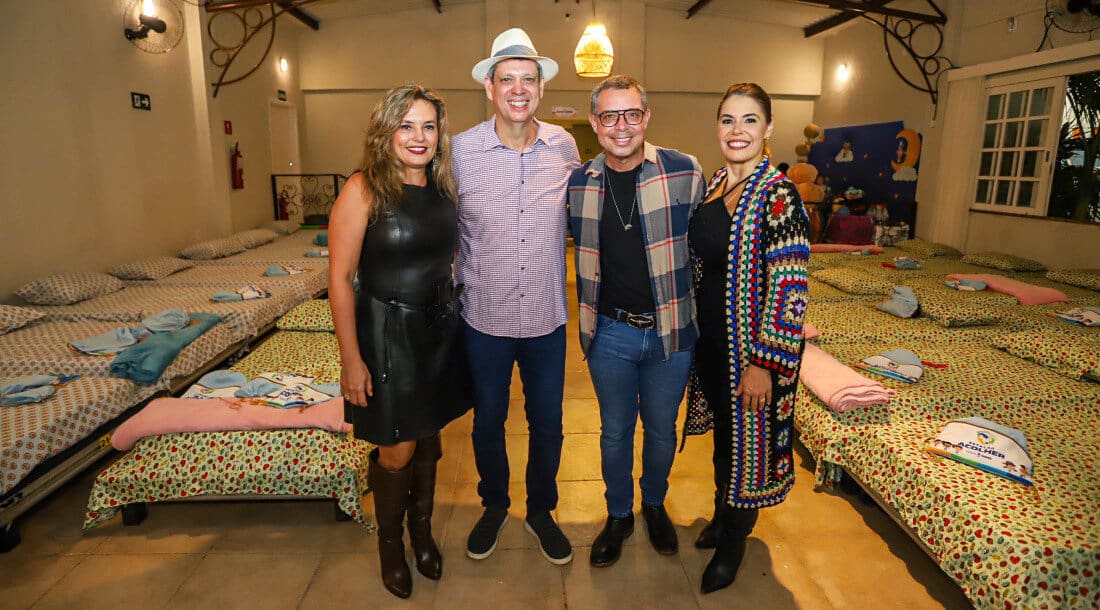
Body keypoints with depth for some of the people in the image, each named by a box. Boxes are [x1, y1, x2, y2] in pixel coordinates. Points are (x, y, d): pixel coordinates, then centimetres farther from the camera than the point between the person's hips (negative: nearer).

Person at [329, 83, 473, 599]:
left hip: (441, 329, 5)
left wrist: (455, 320, 9)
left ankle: (422, 531, 40)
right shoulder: (364, 189, -12)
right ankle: (390, 543, 34)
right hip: (388, 333, -5)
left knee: (428, 441, 17)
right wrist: (351, 359, -14)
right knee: (398, 451, 7)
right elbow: (340, 279, -13)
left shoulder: (443, 188, 5)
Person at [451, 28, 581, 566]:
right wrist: (456, 291, 3)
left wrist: (572, 288, 11)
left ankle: (540, 511, 39)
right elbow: (445, 231, 2)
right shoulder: (461, 149, -8)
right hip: (485, 318, -1)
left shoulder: (564, 146, -3)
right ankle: (494, 505, 43)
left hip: (547, 317, 1)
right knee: (488, 421, 17)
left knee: (547, 423, 14)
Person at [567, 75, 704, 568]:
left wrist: (703, 317, 4)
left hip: (670, 329, -1)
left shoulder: (684, 171, -9)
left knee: (662, 429, 17)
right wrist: (588, 313, 7)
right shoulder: (578, 183, -3)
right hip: (609, 331, 1)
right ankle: (618, 514, 39)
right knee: (615, 431, 15)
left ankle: (654, 505, 45)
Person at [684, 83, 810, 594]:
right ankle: (722, 514, 46)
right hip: (712, 337, 7)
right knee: (722, 429, 22)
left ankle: (734, 542, 33)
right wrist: (693, 330, 13)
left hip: (754, 345, -6)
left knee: (748, 438, 11)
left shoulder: (778, 196, -18)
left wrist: (764, 364, -22)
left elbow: (788, 290, -21)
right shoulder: (714, 185, 4)